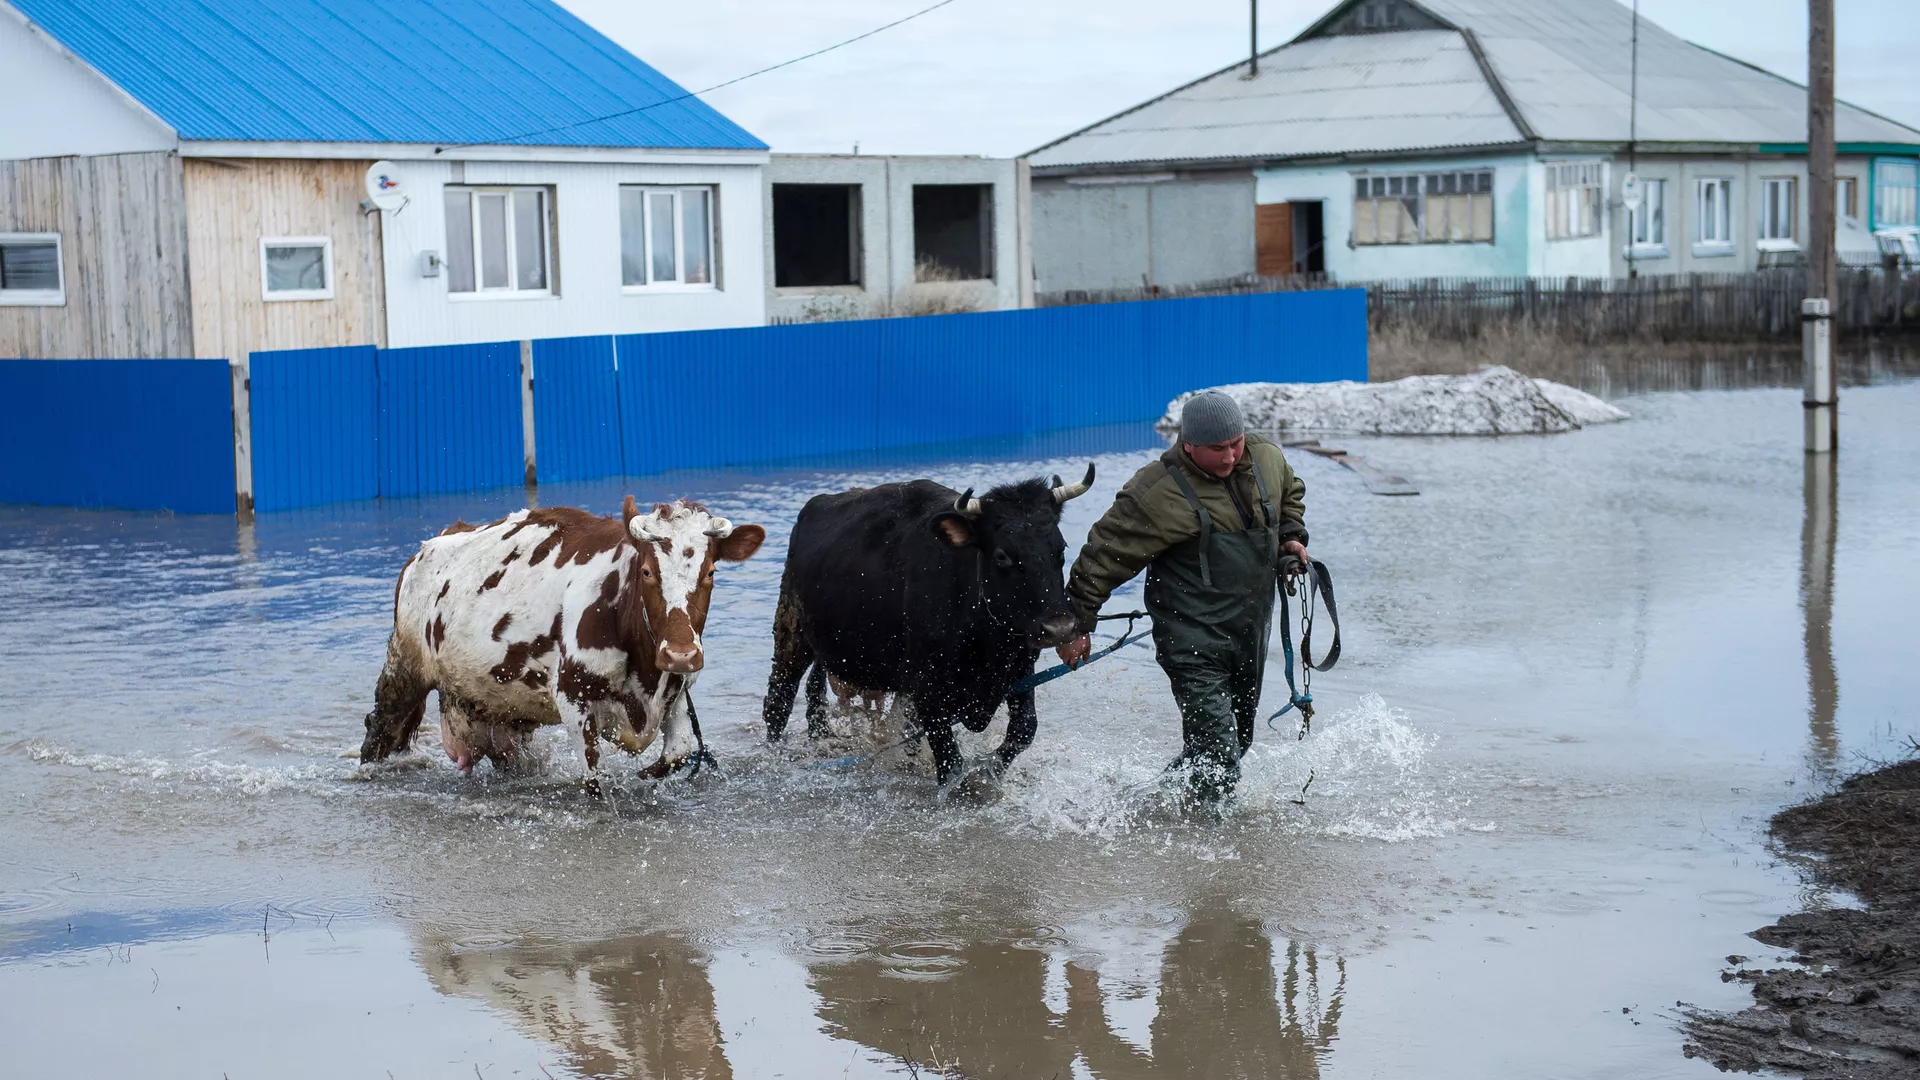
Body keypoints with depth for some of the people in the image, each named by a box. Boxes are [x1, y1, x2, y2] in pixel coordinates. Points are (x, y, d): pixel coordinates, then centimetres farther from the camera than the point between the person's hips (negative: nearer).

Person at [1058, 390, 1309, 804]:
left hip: (1253, 631, 7)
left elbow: (1291, 493, 26)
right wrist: (1077, 624, -12)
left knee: (1239, 739, 18)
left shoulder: (1267, 458, 1)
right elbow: (1104, 556, -13)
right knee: (1217, 757, -16)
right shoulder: (1158, 492, -19)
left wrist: (1291, 536, 8)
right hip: (1193, 642, -7)